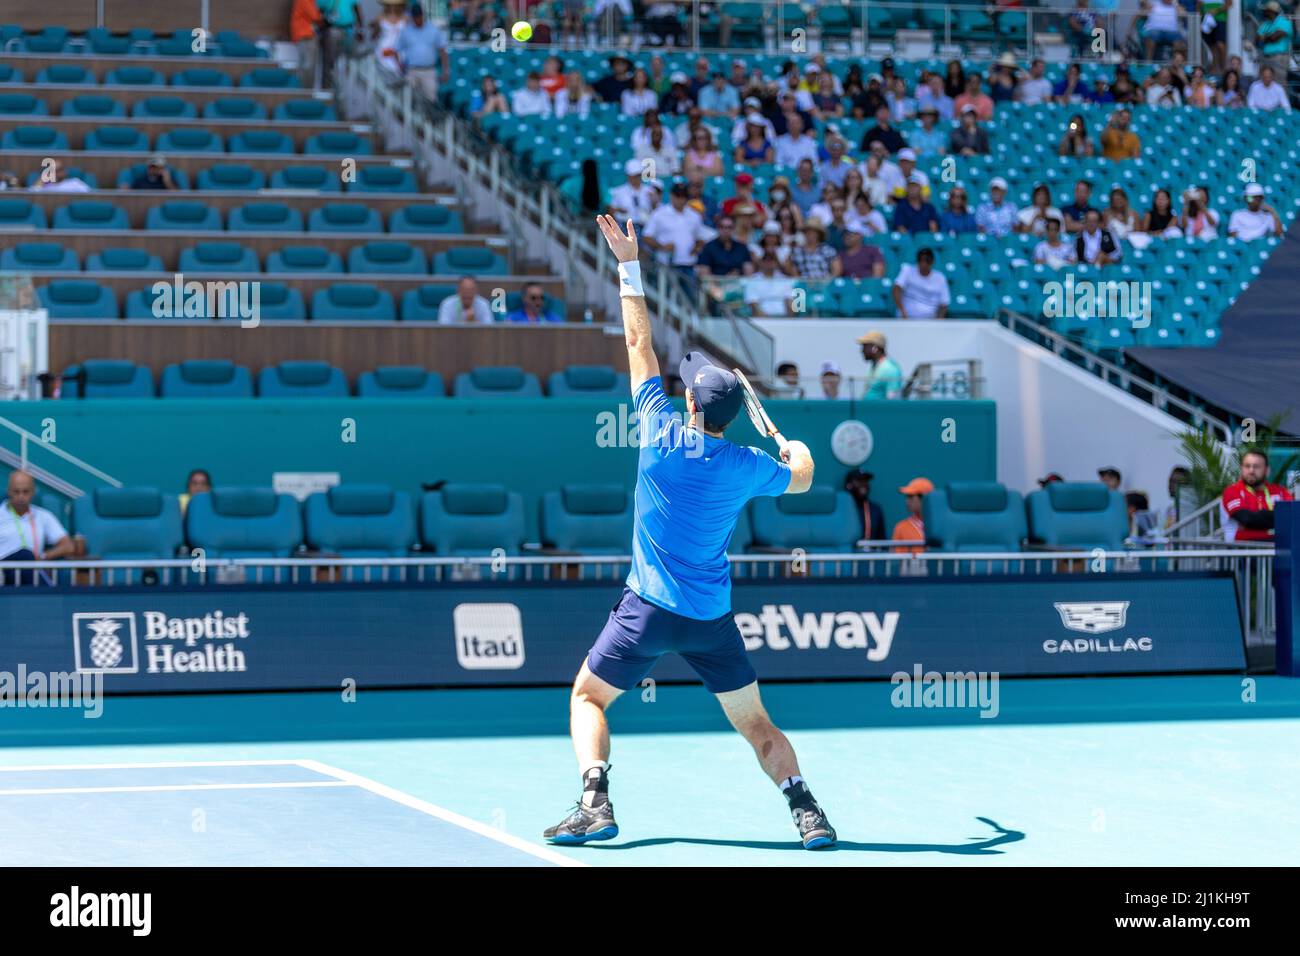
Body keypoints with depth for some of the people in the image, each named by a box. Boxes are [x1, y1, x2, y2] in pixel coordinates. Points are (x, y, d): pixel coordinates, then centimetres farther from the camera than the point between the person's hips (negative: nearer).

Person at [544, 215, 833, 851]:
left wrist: (628, 263, 7)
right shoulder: (748, 467, -5)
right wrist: (798, 451, 41)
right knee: (755, 724, 12)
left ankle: (595, 804, -7)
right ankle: (806, 811, -5)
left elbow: (639, 341, -1)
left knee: (588, 697, 13)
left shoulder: (662, 433, -9)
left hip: (648, 609, -2)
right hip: (713, 619, 2)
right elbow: (801, 478, 18)